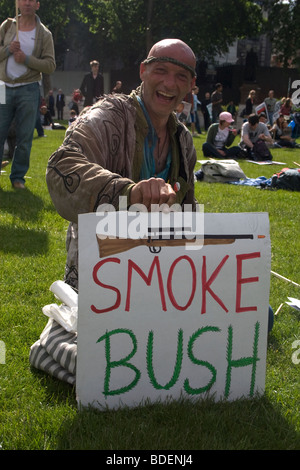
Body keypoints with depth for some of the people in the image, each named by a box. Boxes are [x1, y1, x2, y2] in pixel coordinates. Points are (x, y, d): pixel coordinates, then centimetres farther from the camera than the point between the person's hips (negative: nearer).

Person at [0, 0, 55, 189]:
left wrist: (27, 59, -14)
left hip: (28, 90, -1)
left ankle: (18, 176, 12)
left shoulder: (44, 34, 4)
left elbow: (50, 65, -3)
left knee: (25, 138, 2)